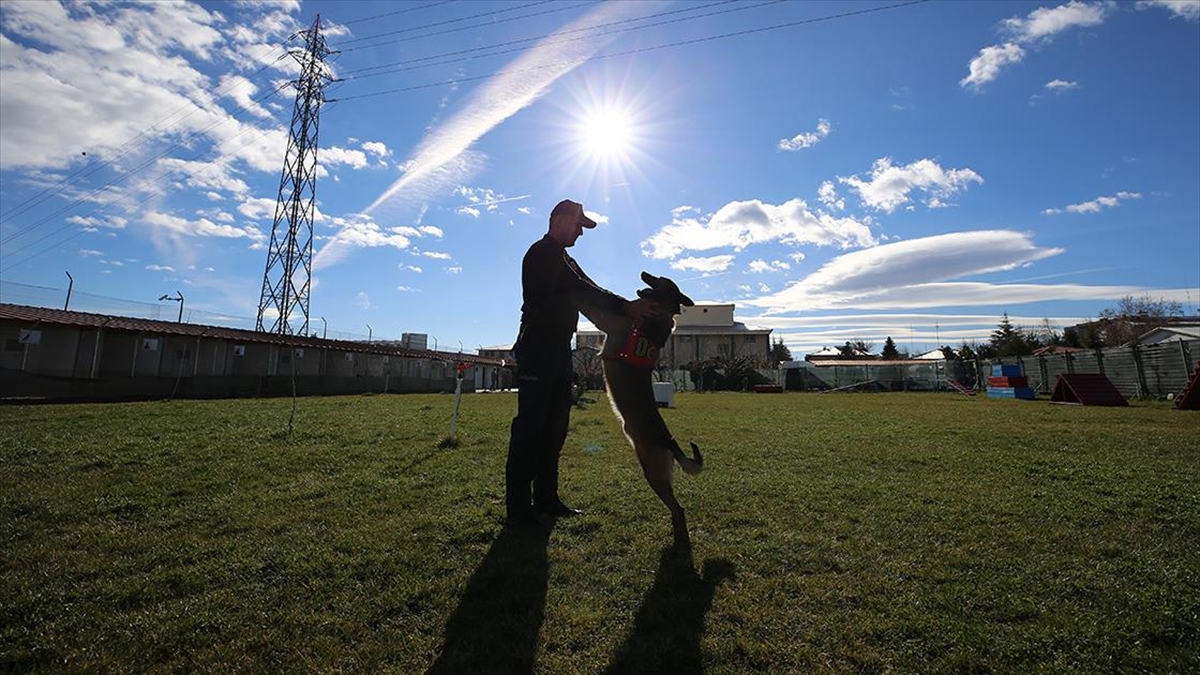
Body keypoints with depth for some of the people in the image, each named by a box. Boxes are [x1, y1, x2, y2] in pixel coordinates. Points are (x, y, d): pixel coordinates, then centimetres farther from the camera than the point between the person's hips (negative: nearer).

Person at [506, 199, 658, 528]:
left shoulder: (562, 259, 25)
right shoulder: (543, 252, -5)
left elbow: (585, 293, 14)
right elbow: (582, 289, -19)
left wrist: (632, 309, 0)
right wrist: (626, 306, -24)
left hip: (557, 350, 10)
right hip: (538, 349, -10)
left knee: (554, 425, 10)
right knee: (530, 425, -8)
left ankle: (546, 499, 18)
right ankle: (519, 507, -1)